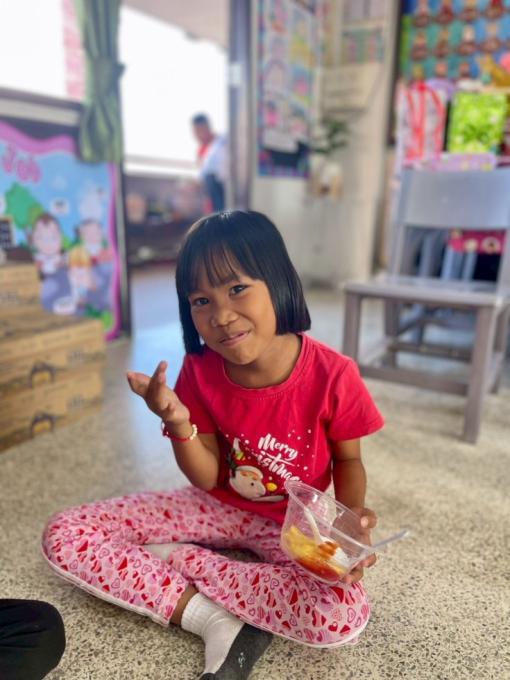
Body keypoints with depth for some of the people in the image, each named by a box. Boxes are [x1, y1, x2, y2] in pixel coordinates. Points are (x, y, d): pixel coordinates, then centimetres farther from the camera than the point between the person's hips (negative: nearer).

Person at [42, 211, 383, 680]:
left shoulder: (332, 375, -23)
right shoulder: (200, 371, -15)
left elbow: (348, 460, -5)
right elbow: (209, 480, -10)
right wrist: (178, 423, -28)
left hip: (295, 523, -1)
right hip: (220, 507, 2)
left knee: (344, 617, -33)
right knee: (64, 536, -10)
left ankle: (177, 557, -14)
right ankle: (214, 620, -16)